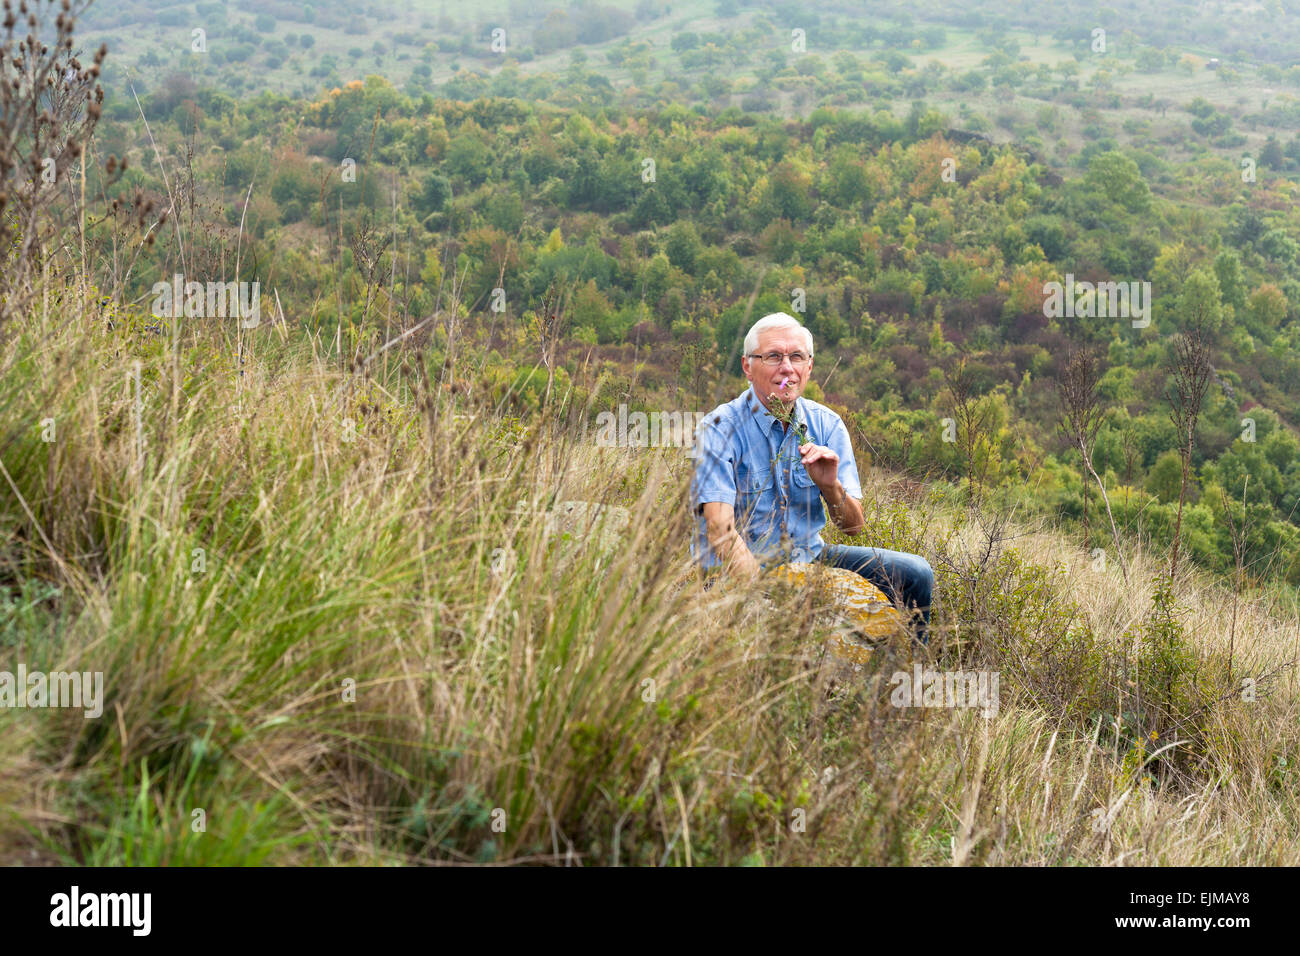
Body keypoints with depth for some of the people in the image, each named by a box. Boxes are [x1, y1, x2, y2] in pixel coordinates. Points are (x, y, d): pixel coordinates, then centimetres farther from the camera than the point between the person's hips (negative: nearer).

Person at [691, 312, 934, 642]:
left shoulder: (826, 425, 2)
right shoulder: (721, 429, -14)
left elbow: (853, 525, 1)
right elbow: (719, 531, -25)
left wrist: (830, 486, -22)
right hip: (736, 573, -5)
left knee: (914, 574, -5)